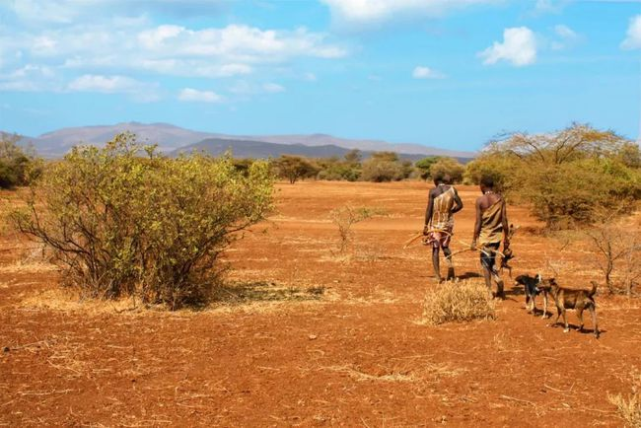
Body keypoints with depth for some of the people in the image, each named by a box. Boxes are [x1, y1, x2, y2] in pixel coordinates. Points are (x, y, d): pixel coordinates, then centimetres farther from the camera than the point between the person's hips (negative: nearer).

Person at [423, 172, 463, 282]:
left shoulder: (433, 191, -9)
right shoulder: (452, 189, 0)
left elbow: (429, 209, -11)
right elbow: (460, 205, 1)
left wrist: (426, 225, -6)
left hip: (435, 223, -3)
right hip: (448, 222, 3)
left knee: (435, 248, 3)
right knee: (445, 246, 23)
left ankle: (438, 276, -1)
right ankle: (450, 263, 0)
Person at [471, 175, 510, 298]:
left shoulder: (480, 200, -11)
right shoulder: (500, 199, 1)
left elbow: (478, 222, -12)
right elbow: (504, 220, 1)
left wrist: (474, 240, -6)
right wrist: (506, 239, 9)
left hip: (485, 236, -4)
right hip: (497, 235, 4)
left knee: (485, 263, 5)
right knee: (491, 262, 20)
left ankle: (489, 291, 2)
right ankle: (498, 280, -1)